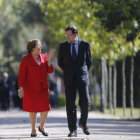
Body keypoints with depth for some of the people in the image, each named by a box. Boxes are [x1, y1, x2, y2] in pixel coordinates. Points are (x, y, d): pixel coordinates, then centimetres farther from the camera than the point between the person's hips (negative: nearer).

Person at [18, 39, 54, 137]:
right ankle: (33, 130, 13)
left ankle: (41, 127, 21)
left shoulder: (44, 57, 6)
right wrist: (21, 88, -13)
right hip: (31, 88, -4)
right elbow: (21, 75, -7)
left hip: (43, 88, 4)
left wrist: (49, 60, -11)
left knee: (45, 108, -1)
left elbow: (50, 71, 3)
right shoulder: (26, 59, -6)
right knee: (33, 109, 0)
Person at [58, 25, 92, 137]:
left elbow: (89, 61, 12)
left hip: (82, 78, -1)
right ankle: (73, 130, 1)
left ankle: (83, 123, 20)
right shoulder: (63, 46, 5)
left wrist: (83, 72, 12)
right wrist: (68, 72, 12)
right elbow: (60, 62, 15)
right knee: (70, 105, -3)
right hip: (69, 80, 1)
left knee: (85, 102, -6)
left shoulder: (85, 45, 2)